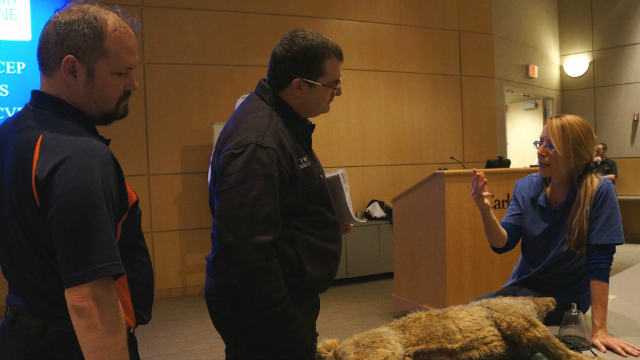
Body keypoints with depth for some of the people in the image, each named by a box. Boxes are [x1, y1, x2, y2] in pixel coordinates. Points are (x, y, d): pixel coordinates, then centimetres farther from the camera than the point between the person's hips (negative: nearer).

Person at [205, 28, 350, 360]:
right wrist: (288, 329, -25)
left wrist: (327, 218, 10)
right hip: (260, 307, -10)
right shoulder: (258, 143, -26)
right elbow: (247, 247, -29)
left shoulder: (281, 121, 8)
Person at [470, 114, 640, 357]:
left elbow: (599, 264, -21)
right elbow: (502, 244, -11)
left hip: (563, 298, -4)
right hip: (522, 285, 5)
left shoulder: (599, 192, -18)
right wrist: (485, 210, -30)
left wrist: (599, 330, -23)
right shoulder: (526, 187, -5)